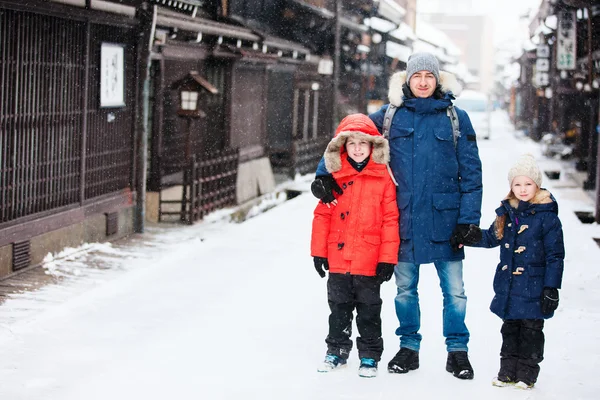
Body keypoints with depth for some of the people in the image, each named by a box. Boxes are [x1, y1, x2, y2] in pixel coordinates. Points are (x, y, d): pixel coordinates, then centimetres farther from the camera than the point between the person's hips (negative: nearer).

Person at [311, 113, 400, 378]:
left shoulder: (383, 178, -4)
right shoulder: (335, 178, 2)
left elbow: (391, 220, -5)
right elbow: (322, 215, 6)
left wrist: (388, 258, -8)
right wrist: (319, 252, 3)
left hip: (369, 261, -2)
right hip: (338, 260, 3)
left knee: (369, 311, 8)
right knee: (339, 309, 15)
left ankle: (369, 356, 21)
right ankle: (337, 351, 29)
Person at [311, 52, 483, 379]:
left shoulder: (456, 117, 2)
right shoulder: (390, 115, 4)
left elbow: (471, 172, 2)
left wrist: (469, 219, -4)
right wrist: (324, 174, -8)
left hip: (444, 217, -1)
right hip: (404, 218, 1)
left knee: (454, 288, 3)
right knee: (405, 287, 12)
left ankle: (457, 350, 16)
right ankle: (408, 347, 26)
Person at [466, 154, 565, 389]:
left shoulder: (547, 216, -11)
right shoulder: (506, 213, 5)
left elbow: (555, 255, -10)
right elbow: (492, 238, 22)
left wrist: (551, 287, -13)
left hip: (533, 288, -5)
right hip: (508, 286, 5)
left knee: (531, 329, 5)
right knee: (510, 327, 14)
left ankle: (527, 373, 16)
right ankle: (508, 370, 24)